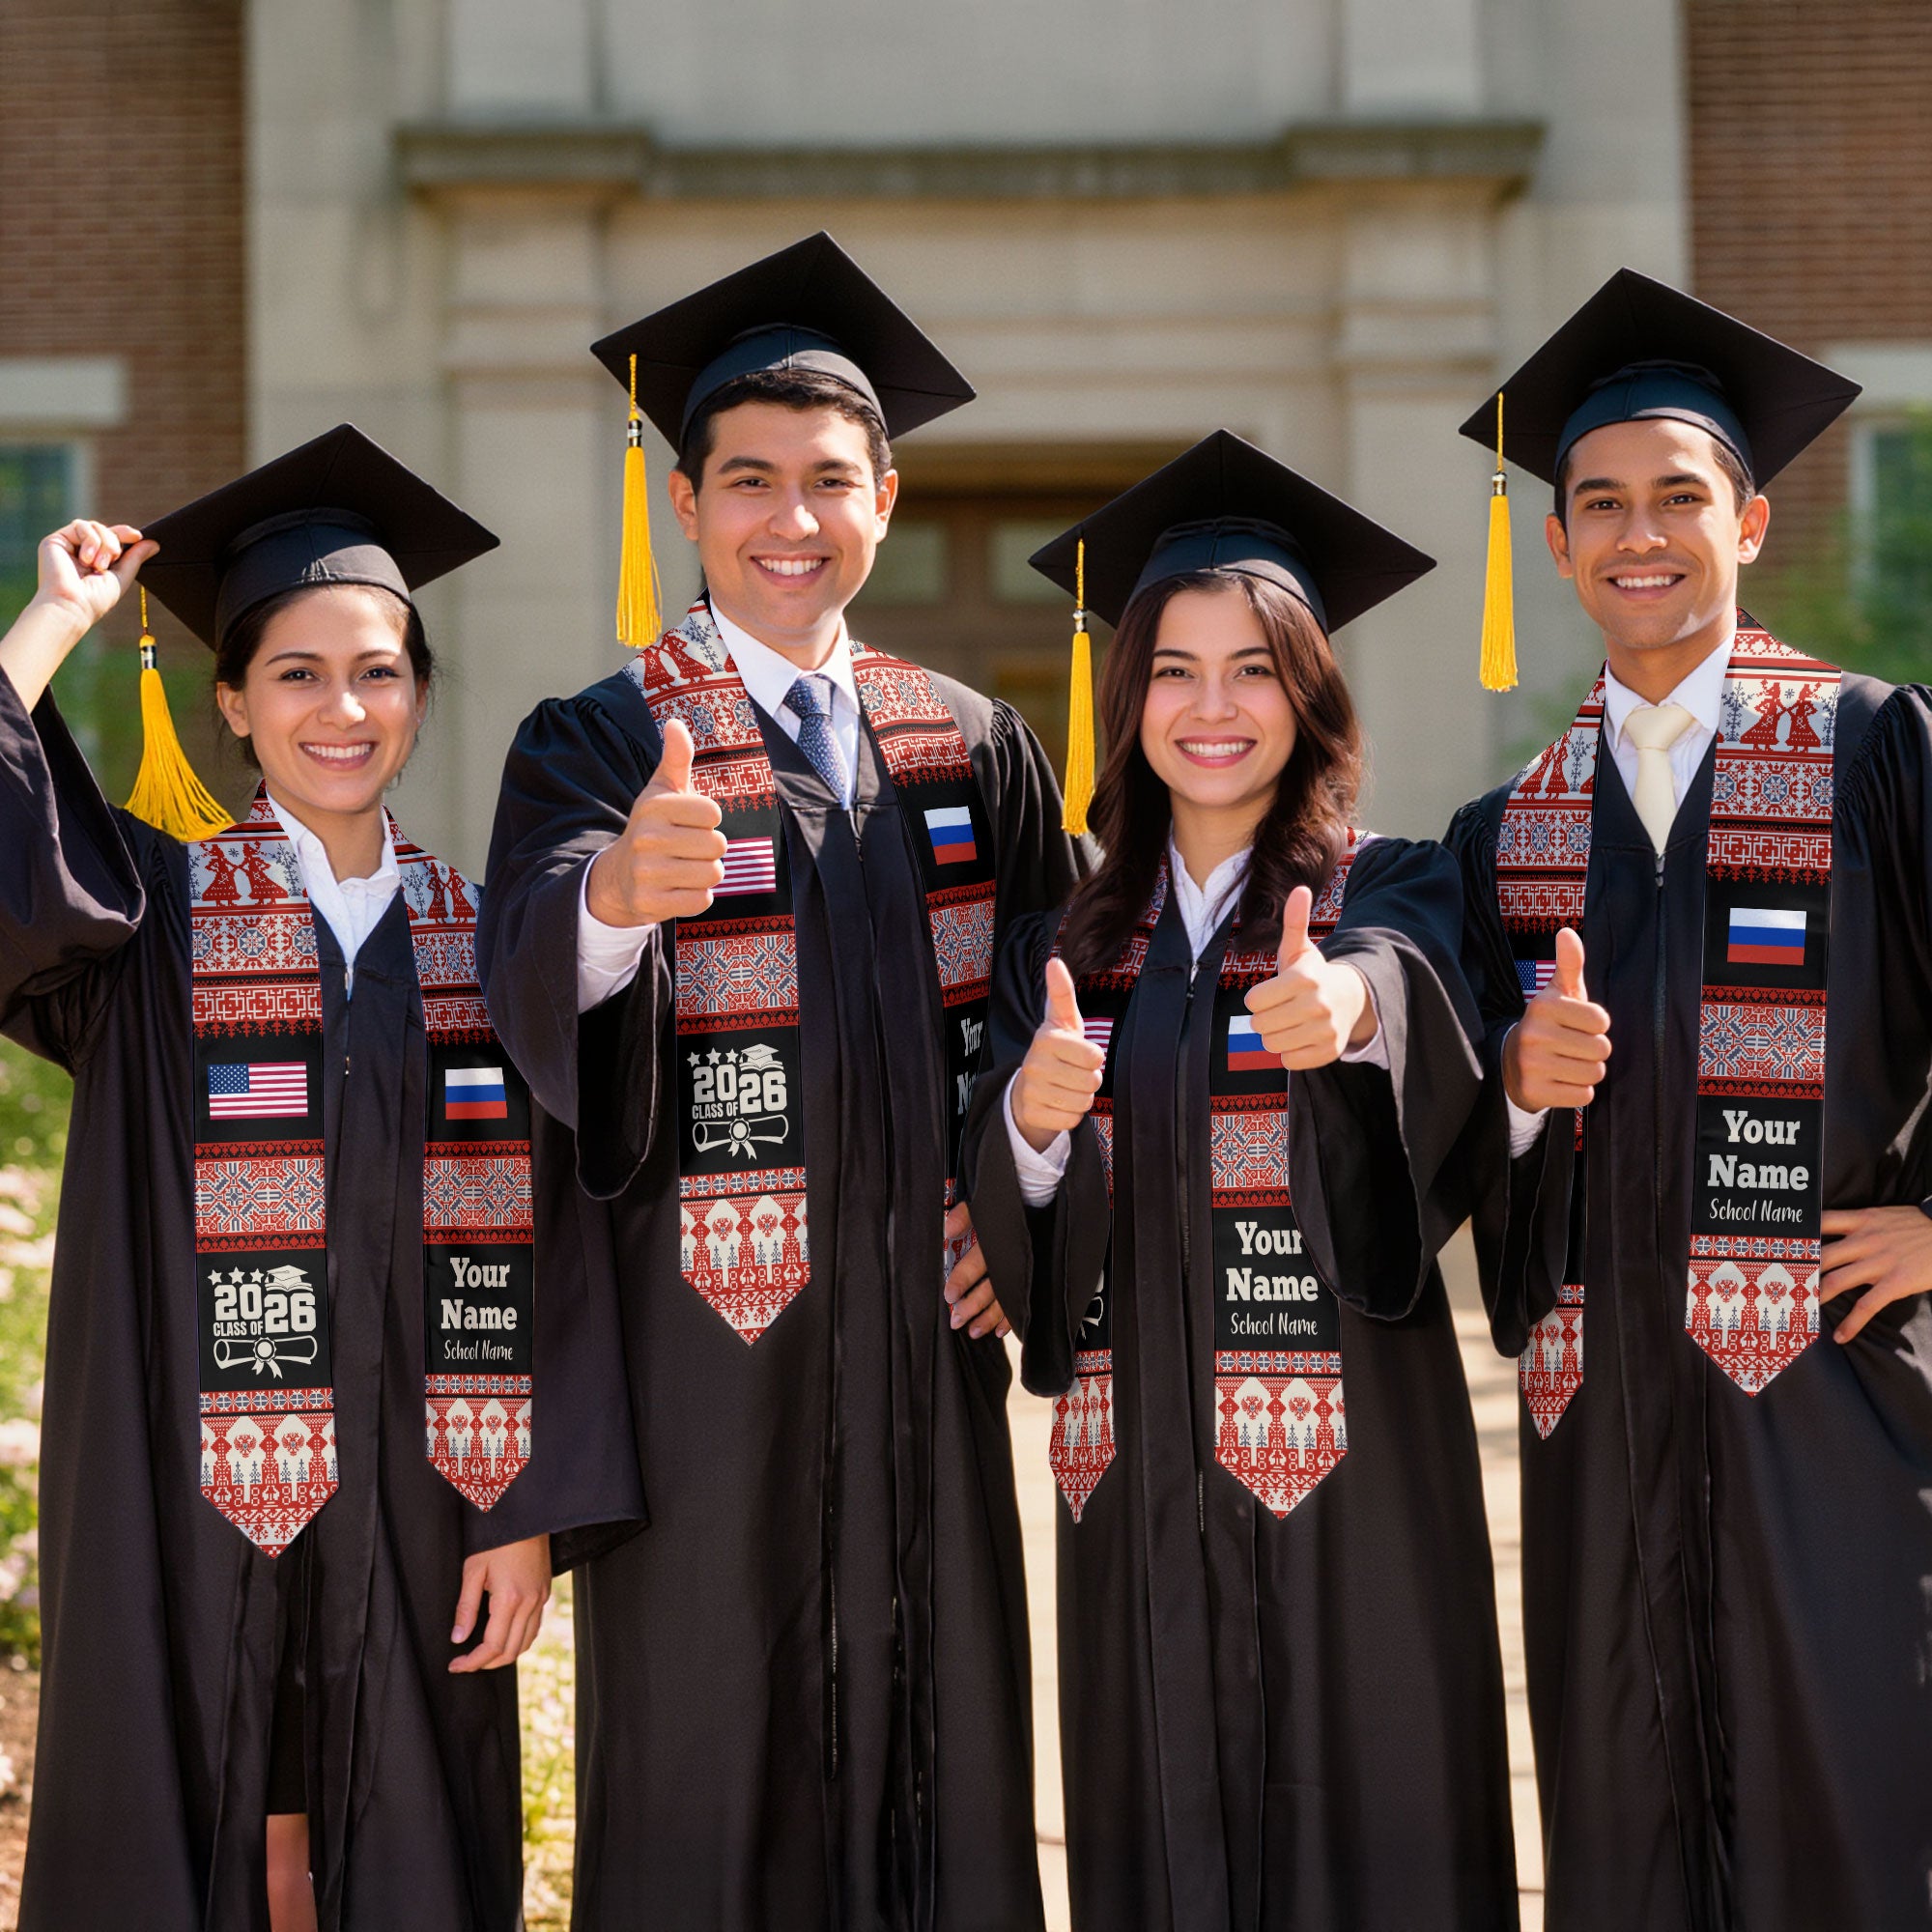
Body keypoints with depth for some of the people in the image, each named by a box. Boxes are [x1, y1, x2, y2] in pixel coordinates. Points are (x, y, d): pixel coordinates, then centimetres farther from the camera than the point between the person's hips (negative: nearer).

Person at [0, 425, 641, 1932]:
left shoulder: (479, 938, 6)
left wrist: (529, 1513, -4)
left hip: (415, 1514, 2)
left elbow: (543, 1242, 3)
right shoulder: (153, 915, 1)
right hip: (196, 1507, -2)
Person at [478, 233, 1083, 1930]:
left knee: (937, 1758, 9)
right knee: (709, 1783, 1)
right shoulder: (599, 745, -4)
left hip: (922, 1333, 4)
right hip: (708, 1344, -4)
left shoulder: (973, 749, 9)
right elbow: (535, 975, -23)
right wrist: (616, 888, -45)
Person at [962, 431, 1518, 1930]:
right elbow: (1014, 1238, 3)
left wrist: (1350, 1004, -46)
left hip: (1347, 1464, -3)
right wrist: (1032, 1123, -19)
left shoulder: (1392, 895, 1)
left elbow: (1419, 998, -23)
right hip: (1140, 1470, 3)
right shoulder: (1069, 947, 11)